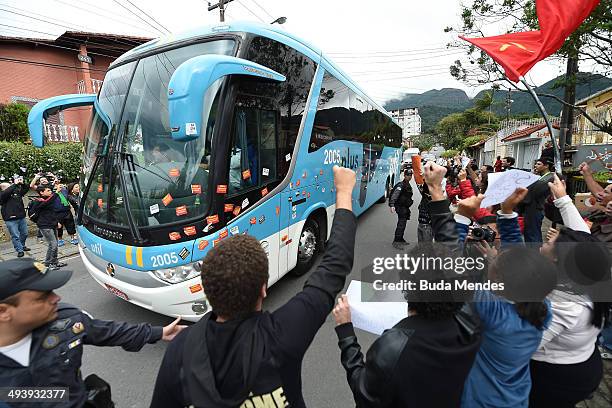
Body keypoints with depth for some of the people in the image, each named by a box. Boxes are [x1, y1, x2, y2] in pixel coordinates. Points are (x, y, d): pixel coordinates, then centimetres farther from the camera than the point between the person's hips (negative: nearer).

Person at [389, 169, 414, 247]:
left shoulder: (408, 185, 15)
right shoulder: (401, 185, -14)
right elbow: (394, 195, -27)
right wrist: (392, 205, -41)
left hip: (406, 207, 9)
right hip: (401, 207, -9)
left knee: (403, 224, 16)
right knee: (401, 224, -15)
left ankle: (400, 239, 28)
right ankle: (396, 241, -16)